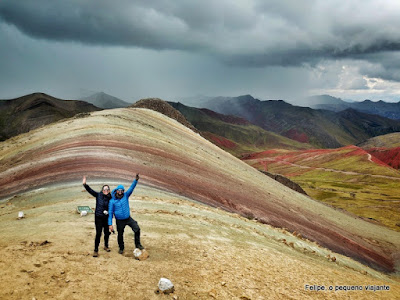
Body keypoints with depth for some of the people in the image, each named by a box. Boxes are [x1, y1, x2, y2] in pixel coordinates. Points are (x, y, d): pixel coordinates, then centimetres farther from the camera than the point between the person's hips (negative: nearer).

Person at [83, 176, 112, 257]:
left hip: (107, 218, 2)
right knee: (98, 234, -4)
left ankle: (106, 246, 37)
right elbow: (90, 190, -11)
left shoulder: (110, 198, -1)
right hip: (98, 218, -2)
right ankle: (96, 250, 7)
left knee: (107, 233, 13)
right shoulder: (98, 195, -3)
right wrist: (85, 184, -25)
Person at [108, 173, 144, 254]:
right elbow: (110, 213, -8)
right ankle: (121, 248, 35)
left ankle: (138, 244, -1)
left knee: (137, 229, -15)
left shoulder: (126, 196, -2)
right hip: (120, 221, -1)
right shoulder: (112, 201, -9)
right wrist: (110, 224, -12)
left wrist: (136, 180, -29)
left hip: (128, 218, 1)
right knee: (120, 235, 12)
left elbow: (131, 188, -13)